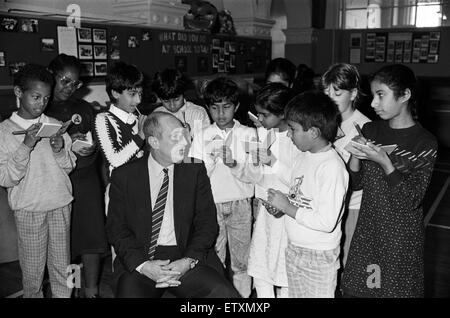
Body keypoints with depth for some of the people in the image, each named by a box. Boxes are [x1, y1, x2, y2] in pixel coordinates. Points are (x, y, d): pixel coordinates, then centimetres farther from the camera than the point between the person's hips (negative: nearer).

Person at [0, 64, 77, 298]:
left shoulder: (55, 125, 4)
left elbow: (69, 167, 8)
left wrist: (60, 151, -13)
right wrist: (26, 145, -21)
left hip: (60, 204, 2)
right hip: (28, 209, -2)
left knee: (62, 266, 10)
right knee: (32, 269, 7)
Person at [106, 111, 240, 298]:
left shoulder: (195, 171, 6)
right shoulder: (124, 176, 4)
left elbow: (207, 223, 4)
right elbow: (116, 228, 2)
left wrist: (188, 261, -12)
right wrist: (142, 265, -13)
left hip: (186, 257, 1)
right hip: (139, 260, -1)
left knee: (225, 294, -22)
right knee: (130, 292, -30)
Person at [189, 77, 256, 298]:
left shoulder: (248, 134, -2)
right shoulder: (202, 136, 0)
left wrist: (234, 164, -22)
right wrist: (212, 157, -19)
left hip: (240, 204, 0)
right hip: (211, 205, 1)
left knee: (242, 259, 8)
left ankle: (243, 294, 25)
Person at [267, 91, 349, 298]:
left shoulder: (332, 166, -23)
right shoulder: (304, 155, 2)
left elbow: (326, 222, -26)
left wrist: (287, 207, -21)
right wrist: (280, 204, -6)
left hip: (319, 257, -7)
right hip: (294, 249, 7)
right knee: (294, 294, 20)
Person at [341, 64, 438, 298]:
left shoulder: (424, 143, -13)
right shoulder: (370, 131, -1)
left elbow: (411, 201, -16)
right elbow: (356, 184, 3)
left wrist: (384, 162, -27)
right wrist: (355, 155, -16)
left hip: (401, 236, -4)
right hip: (367, 230, 4)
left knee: (395, 289, 11)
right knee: (354, 288, 13)